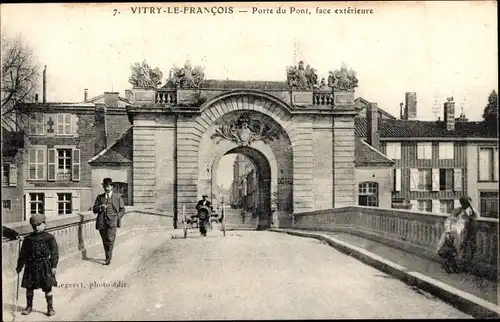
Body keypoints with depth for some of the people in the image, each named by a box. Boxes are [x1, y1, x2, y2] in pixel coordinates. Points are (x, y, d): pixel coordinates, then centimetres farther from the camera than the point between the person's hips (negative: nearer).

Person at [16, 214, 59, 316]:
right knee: (29, 287, 10)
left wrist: (53, 266, -9)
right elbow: (23, 254, 12)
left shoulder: (49, 237, -4)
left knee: (47, 288, 2)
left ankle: (50, 308, 14)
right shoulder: (28, 239, 5)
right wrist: (19, 266, 11)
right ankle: (29, 307, 28)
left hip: (45, 266, -3)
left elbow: (55, 253, -5)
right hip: (31, 266, 3)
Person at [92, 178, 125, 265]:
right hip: (101, 222, 3)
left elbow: (122, 209, 12)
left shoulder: (118, 197, 9)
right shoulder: (99, 197, 14)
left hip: (112, 222, -3)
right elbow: (94, 209, 12)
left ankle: (108, 258, -12)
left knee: (110, 239, -15)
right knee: (105, 241, 7)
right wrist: (100, 207, -10)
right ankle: (108, 257, 20)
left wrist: (117, 217, -3)